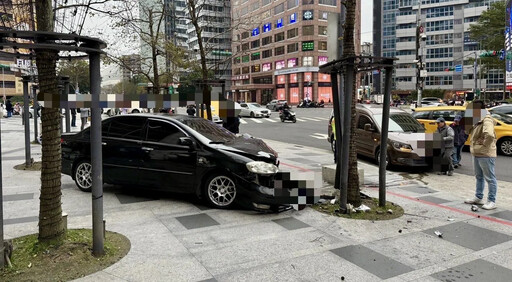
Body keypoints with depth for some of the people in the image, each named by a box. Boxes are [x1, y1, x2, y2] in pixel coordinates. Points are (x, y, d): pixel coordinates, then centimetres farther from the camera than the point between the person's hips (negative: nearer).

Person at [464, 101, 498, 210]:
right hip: (476, 154, 10)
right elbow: (473, 133, 25)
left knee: (490, 178, -1)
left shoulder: (487, 120, -19)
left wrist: (485, 144, -21)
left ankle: (492, 201, 6)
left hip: (486, 155, -10)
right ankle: (478, 198, 31)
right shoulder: (478, 121, 12)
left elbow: (490, 135, -35)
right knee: (479, 177, 19)